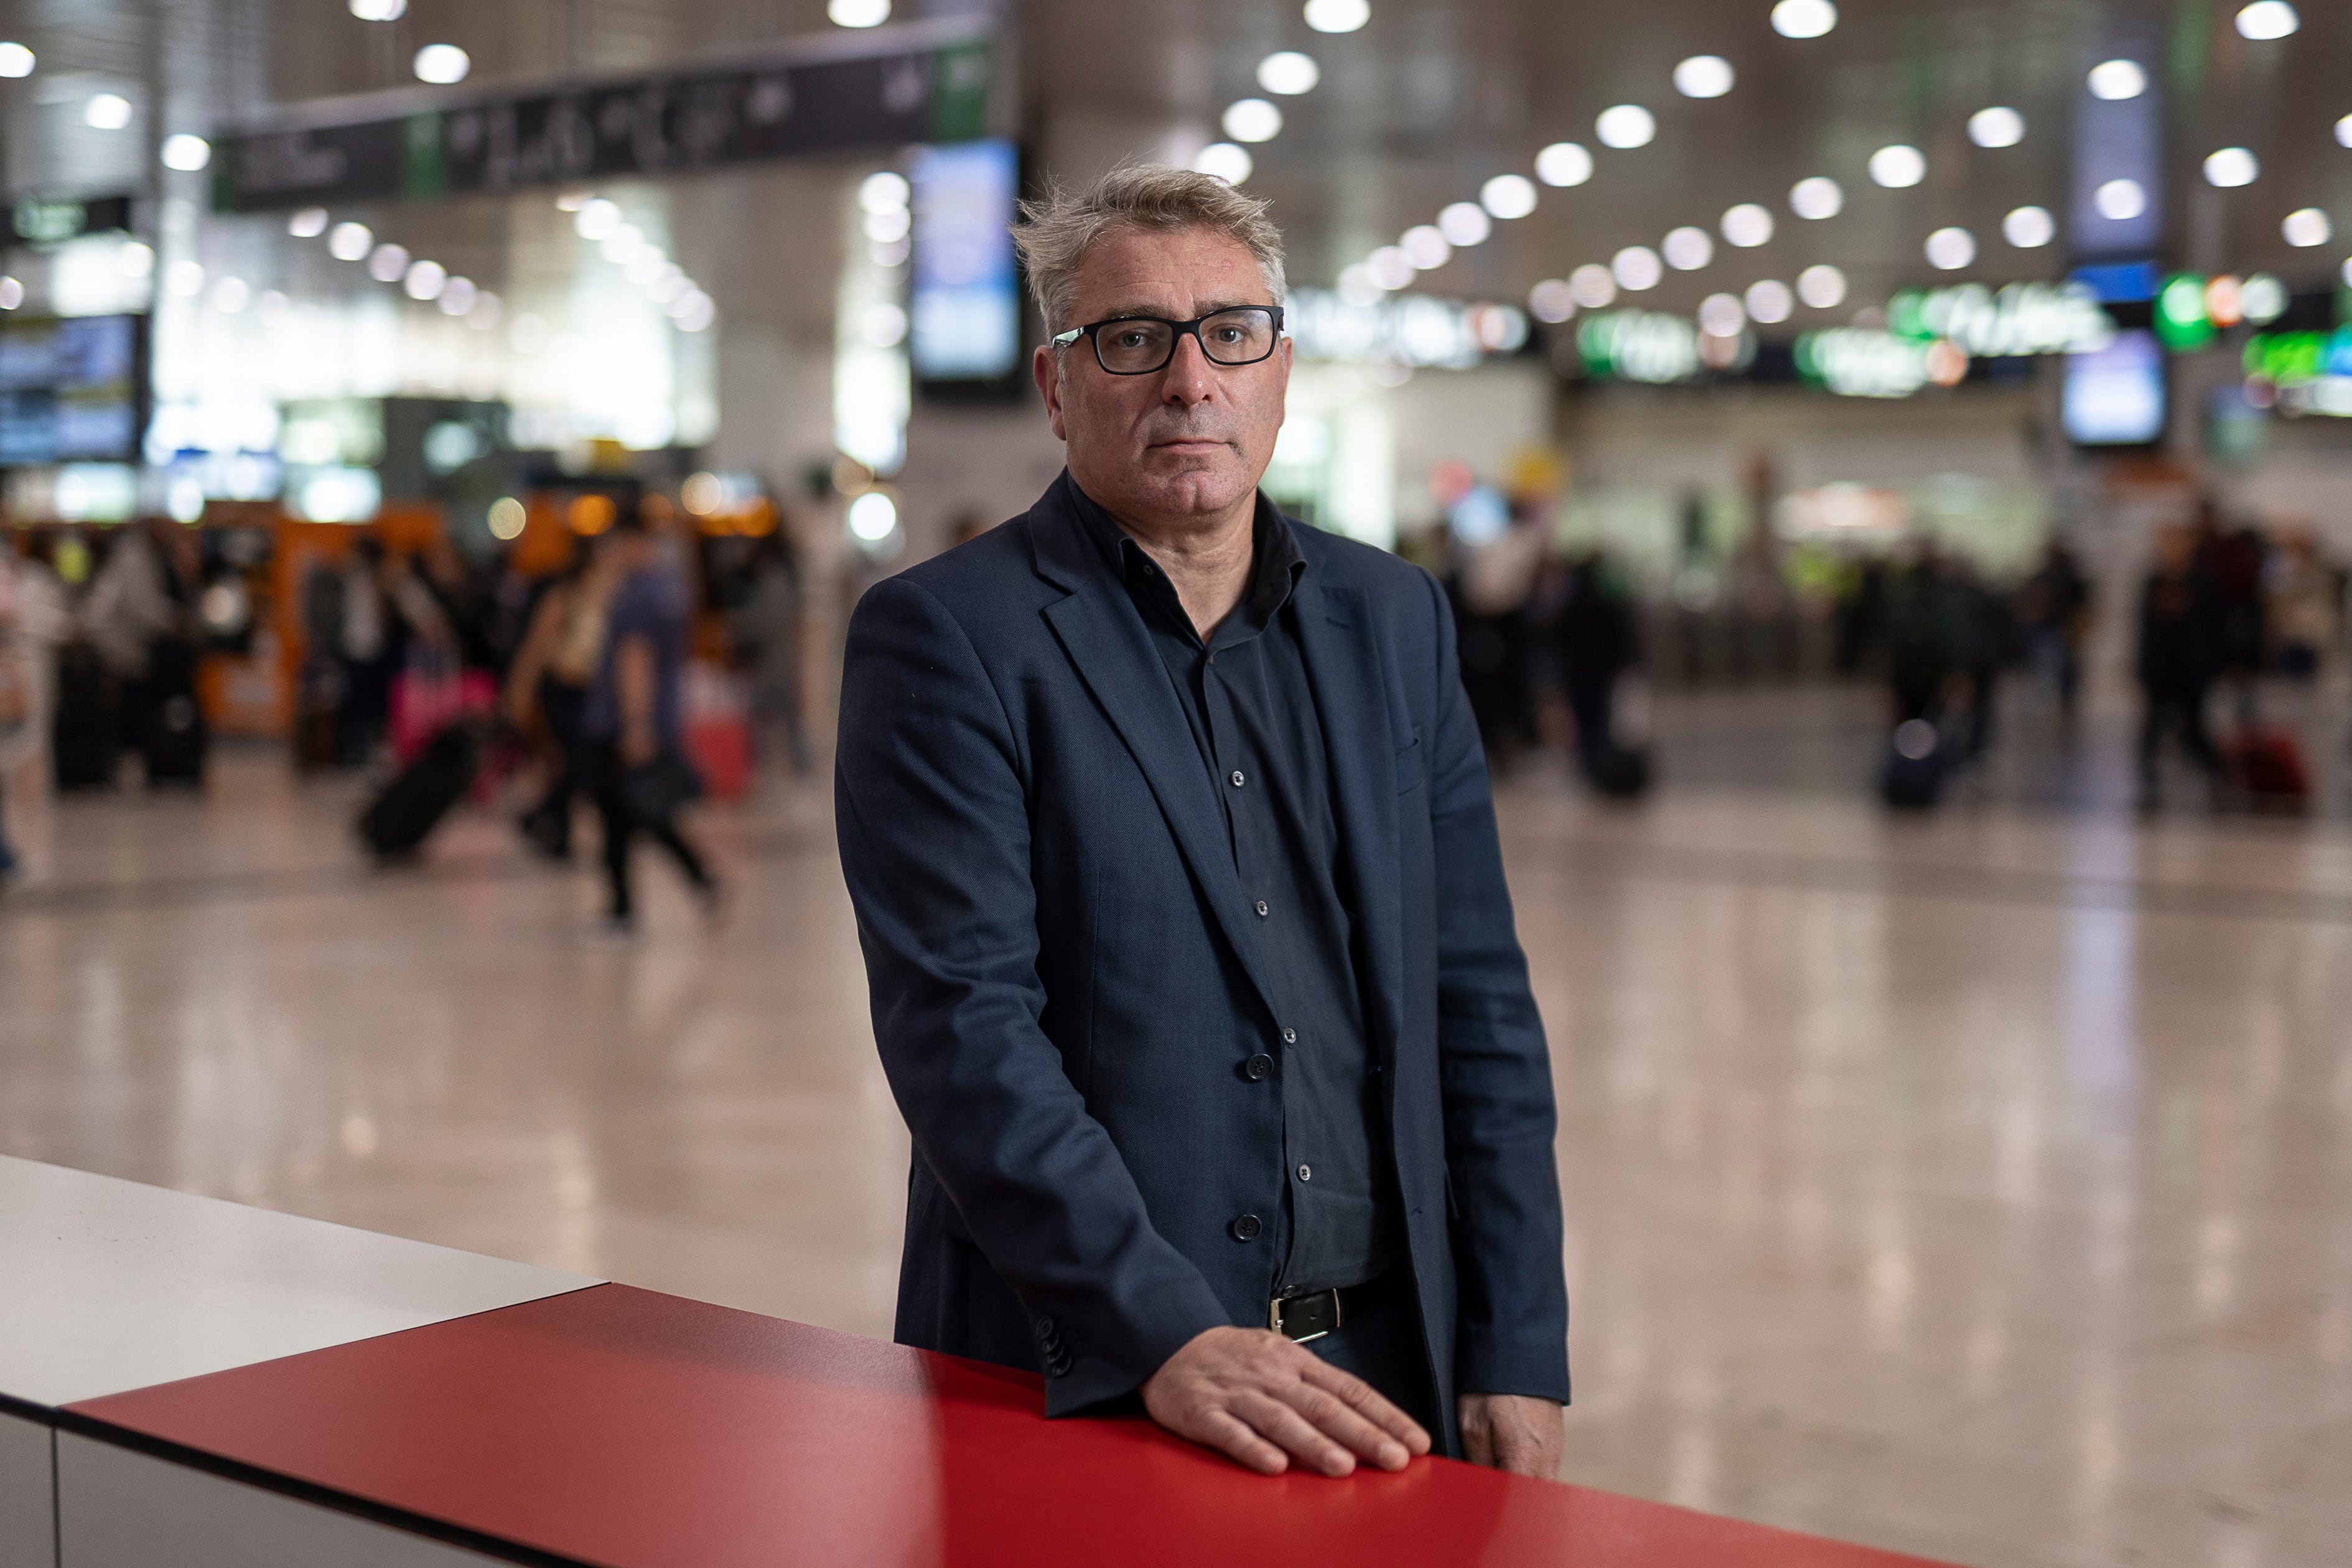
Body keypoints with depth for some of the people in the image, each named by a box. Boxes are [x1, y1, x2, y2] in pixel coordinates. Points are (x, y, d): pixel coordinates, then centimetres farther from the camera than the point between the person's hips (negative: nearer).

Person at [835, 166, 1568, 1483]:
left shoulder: (1393, 619, 8)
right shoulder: (947, 636, -7)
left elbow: (1479, 1006, 7)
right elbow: (962, 1024, -16)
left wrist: (1518, 1353, 1)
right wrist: (1171, 1335, -25)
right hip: (1081, 1383, -4)